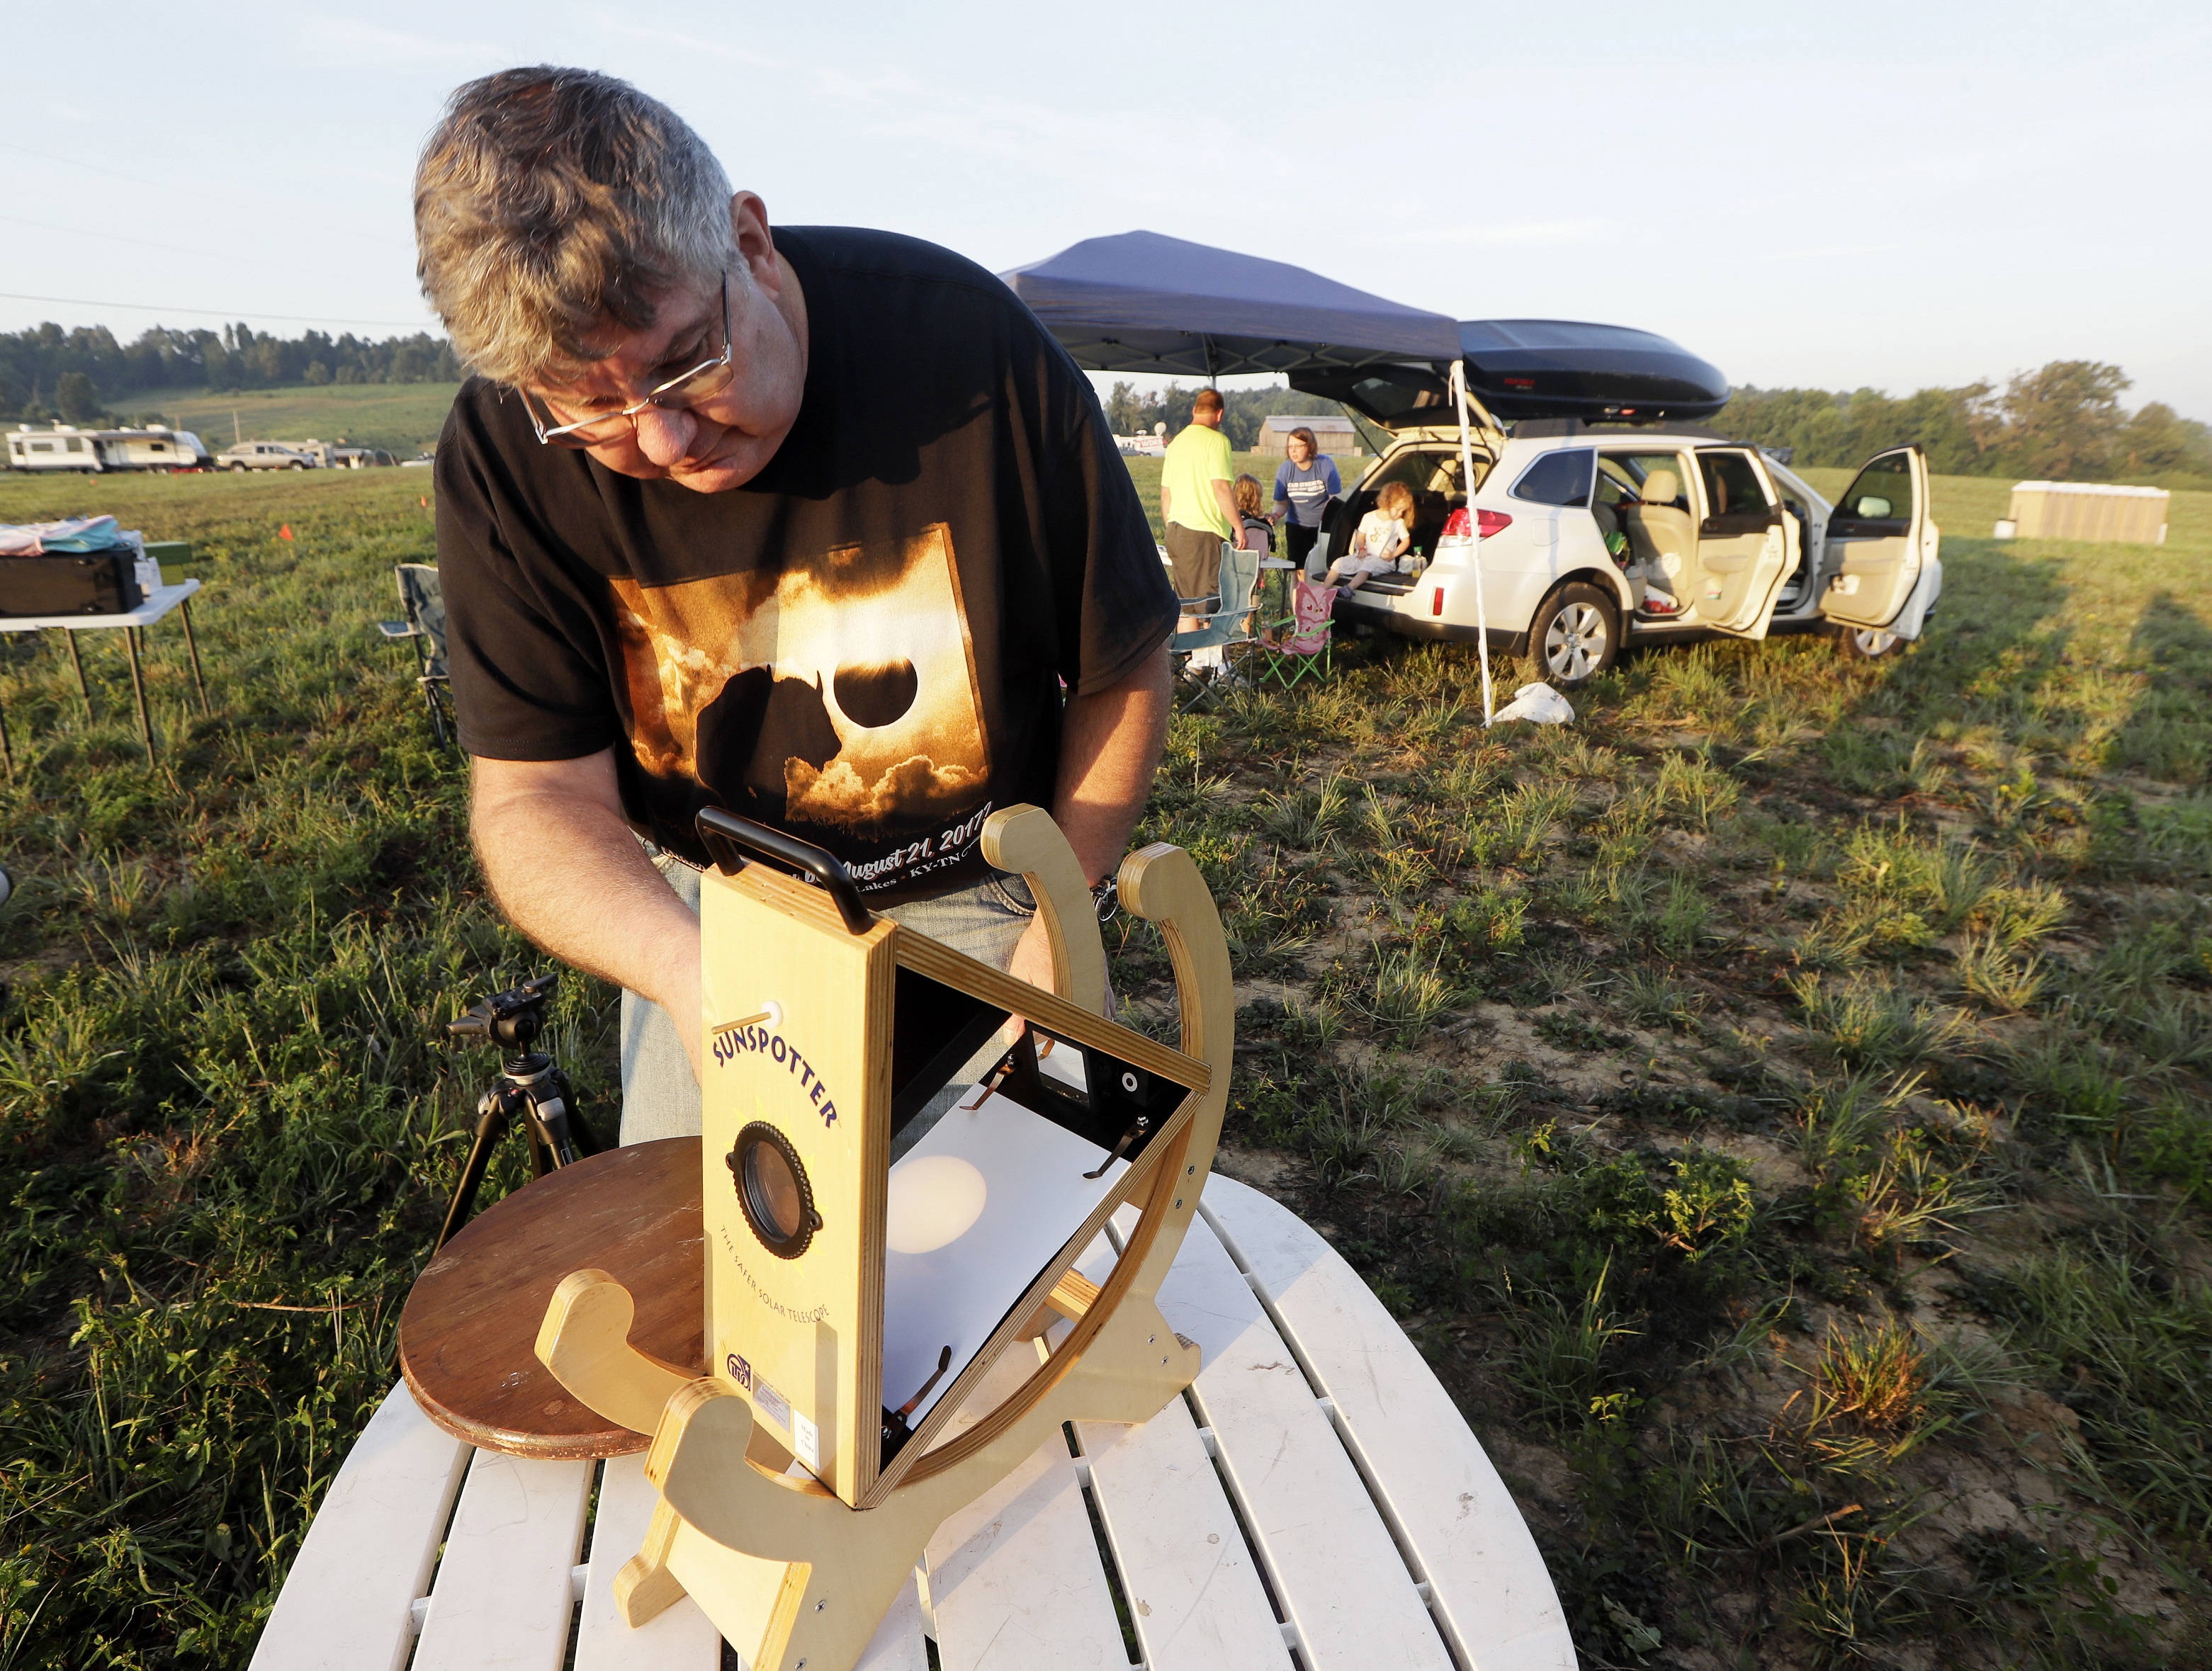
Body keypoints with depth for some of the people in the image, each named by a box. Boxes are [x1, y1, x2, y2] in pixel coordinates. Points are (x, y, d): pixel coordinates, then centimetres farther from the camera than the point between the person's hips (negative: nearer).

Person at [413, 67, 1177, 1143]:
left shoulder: (971, 343, -24)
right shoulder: (505, 453, -19)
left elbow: (1122, 672, -13)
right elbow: (536, 785, -19)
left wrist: (1060, 920, -15)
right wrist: (686, 969, -39)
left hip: (973, 894, -1)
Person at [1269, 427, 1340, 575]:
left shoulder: (1325, 465, -17)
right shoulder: (1285, 469, -11)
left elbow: (1336, 499, -13)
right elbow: (1282, 502, -2)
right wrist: (1276, 515, -24)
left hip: (1324, 524, -2)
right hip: (1297, 525, 2)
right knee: (1298, 567, -1)